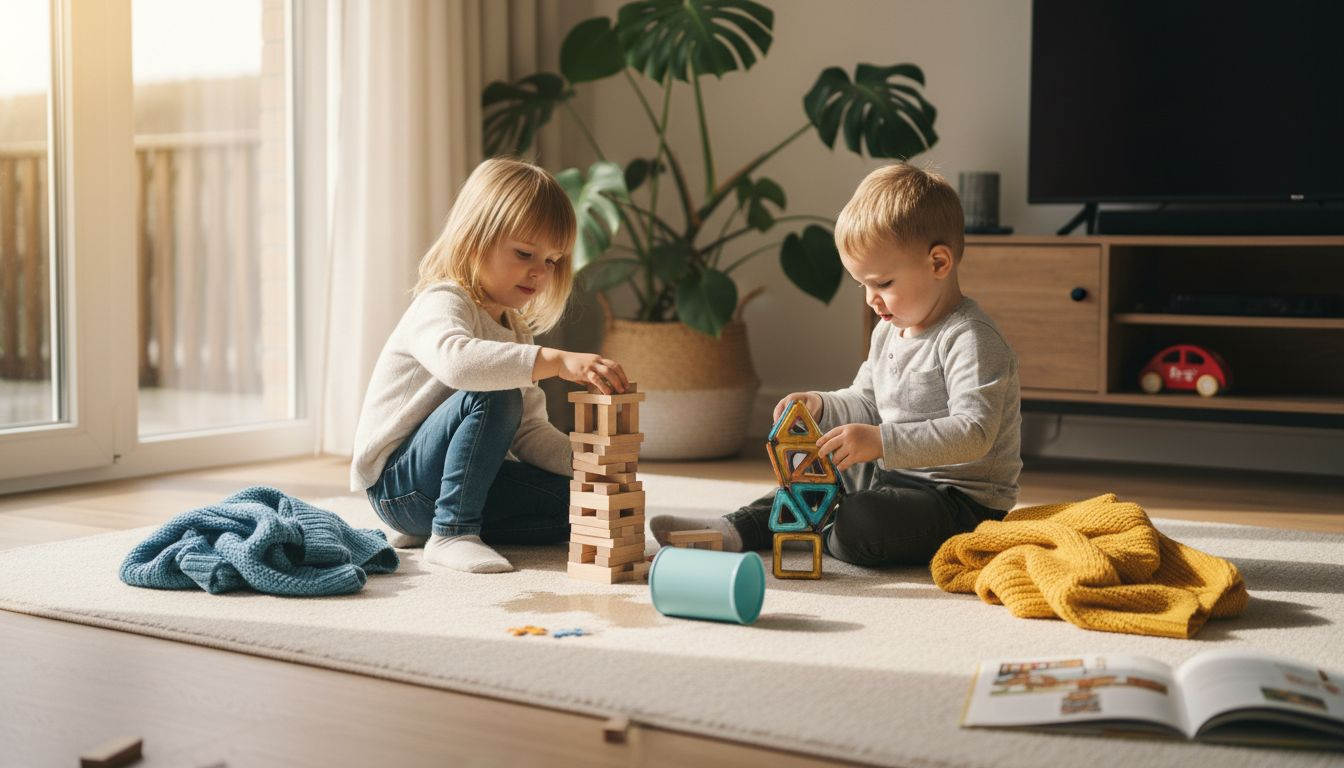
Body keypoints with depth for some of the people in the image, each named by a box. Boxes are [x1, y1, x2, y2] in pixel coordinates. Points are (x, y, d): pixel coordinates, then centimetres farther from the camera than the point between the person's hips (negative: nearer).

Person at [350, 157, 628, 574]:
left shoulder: (515, 330, 12)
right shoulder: (441, 303, -17)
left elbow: (528, 432, 8)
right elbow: (456, 360, -43)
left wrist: (580, 457, -11)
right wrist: (556, 360, -49)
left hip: (457, 482, 9)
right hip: (394, 481, -9)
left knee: (568, 504, -4)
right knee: (496, 398, -30)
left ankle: (426, 526, 5)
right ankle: (451, 532, -21)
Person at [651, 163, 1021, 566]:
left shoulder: (972, 340, -21)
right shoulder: (889, 332, 9)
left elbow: (973, 433, -31)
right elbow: (867, 404, 20)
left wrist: (881, 442, -39)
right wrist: (821, 405, -1)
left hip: (963, 498, -10)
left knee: (858, 524, -31)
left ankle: (823, 536, 1)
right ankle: (737, 530, 14)